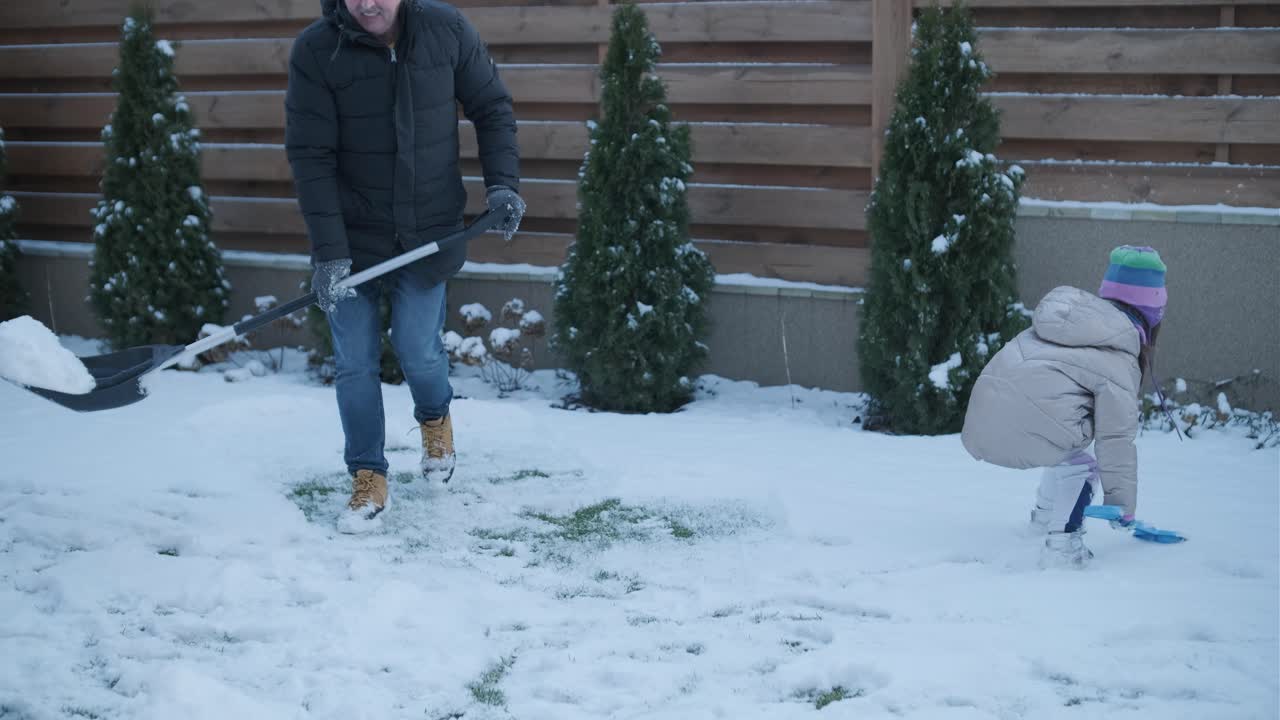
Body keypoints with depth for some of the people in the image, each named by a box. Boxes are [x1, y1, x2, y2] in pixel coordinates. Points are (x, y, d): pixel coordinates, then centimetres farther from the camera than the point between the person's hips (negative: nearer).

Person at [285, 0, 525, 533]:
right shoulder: (315, 51, -14)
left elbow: (492, 108, 5)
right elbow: (310, 157, -15)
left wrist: (502, 181, -9)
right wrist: (329, 251, -20)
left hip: (429, 232, 1)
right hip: (351, 237, 0)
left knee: (418, 351, 2)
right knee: (354, 363, 2)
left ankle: (435, 418, 37)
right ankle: (368, 478, 20)